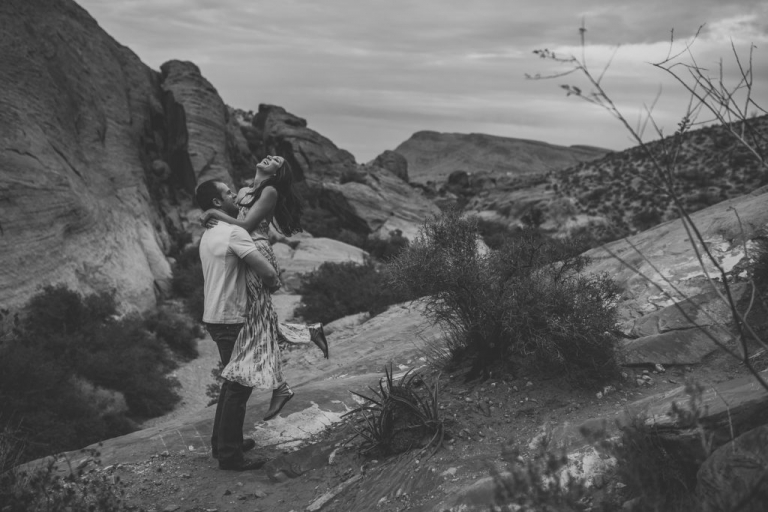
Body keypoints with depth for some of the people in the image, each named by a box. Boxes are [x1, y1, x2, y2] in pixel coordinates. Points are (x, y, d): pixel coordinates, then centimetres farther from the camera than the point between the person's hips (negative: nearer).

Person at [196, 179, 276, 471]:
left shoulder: (208, 235, 13)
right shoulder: (233, 232, -18)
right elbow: (268, 272, -24)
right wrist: (272, 282, -2)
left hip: (216, 317, 10)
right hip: (232, 320, -10)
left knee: (233, 381, 21)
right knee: (239, 386, -1)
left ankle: (221, 442, 31)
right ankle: (230, 455, 7)